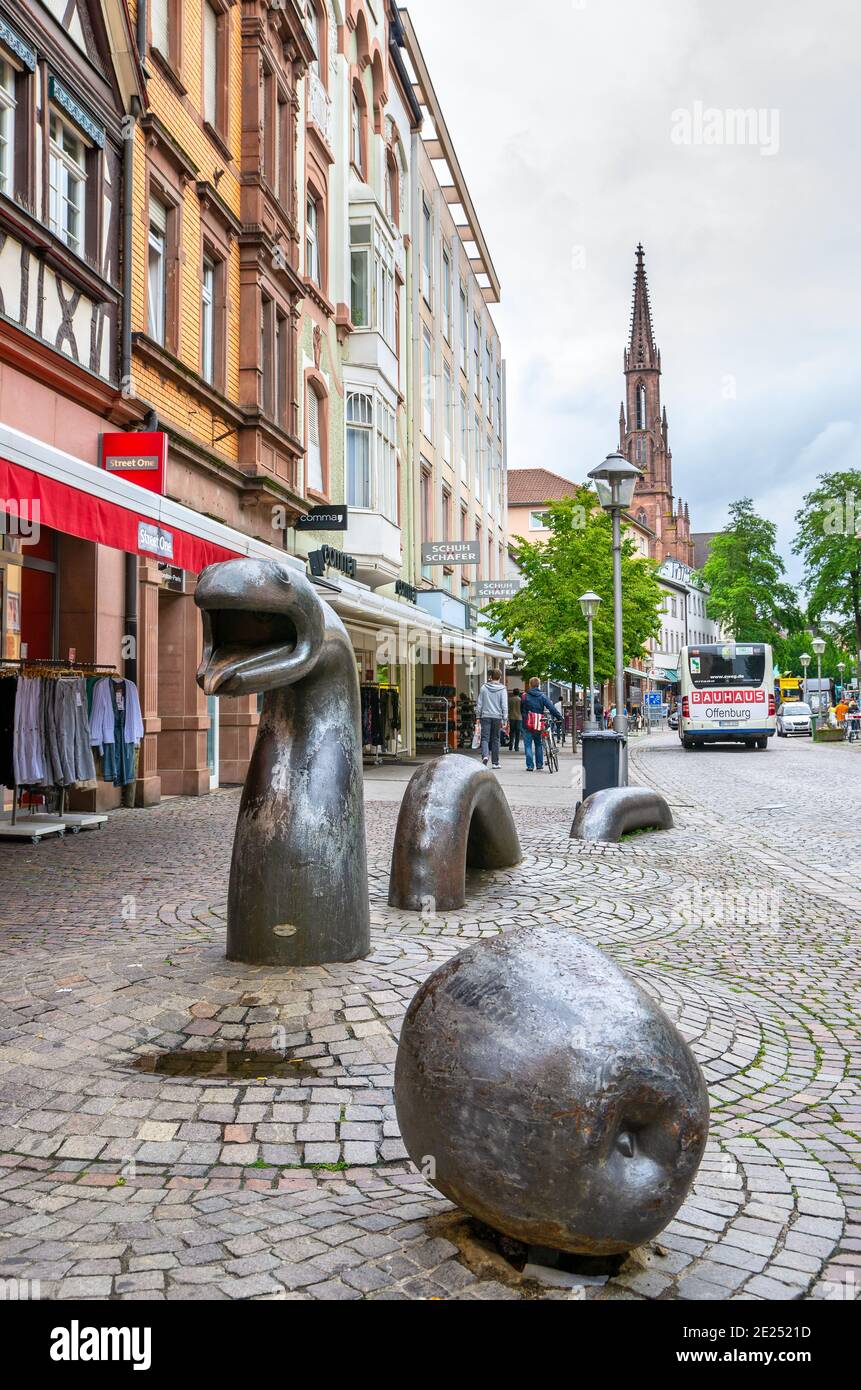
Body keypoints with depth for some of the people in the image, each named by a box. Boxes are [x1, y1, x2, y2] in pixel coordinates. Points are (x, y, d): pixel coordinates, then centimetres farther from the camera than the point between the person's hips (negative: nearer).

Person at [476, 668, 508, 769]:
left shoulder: (484, 687, 4)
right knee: (495, 739, 7)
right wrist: (505, 719, -2)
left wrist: (478, 716, 12)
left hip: (485, 716, 0)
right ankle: (495, 762, 11)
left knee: (485, 738, -1)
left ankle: (485, 755, -27)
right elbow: (504, 705, -4)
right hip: (497, 716, 0)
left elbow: (479, 703, 6)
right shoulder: (502, 689, -1)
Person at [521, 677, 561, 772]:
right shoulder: (542, 696, 0)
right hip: (539, 724, 2)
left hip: (528, 724, -2)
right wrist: (559, 717, -3)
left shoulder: (525, 696, -2)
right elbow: (551, 707, -5)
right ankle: (539, 764, 18)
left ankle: (530, 766, -3)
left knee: (528, 745, 2)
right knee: (538, 744, 17)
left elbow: (522, 710, 2)